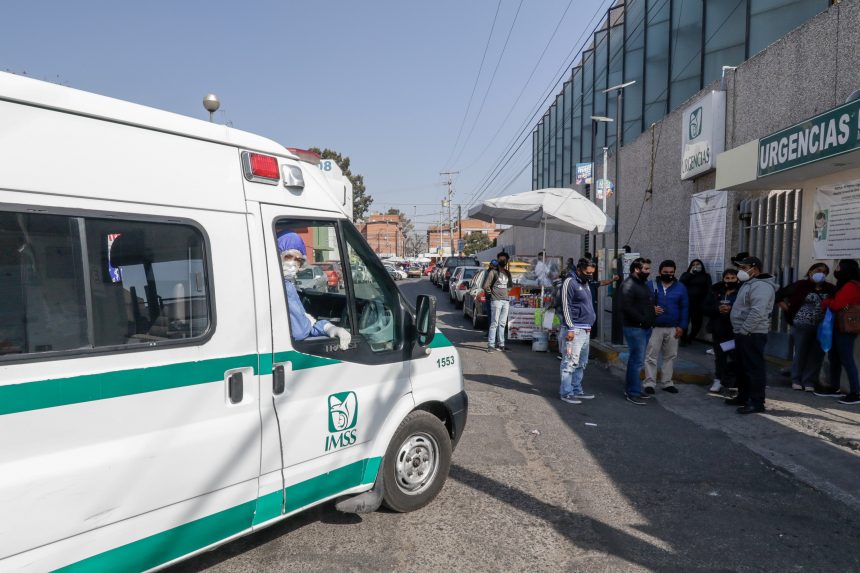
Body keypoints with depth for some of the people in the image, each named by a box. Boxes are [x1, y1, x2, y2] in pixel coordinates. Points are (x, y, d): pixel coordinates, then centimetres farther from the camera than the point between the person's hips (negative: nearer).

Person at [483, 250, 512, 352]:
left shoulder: (507, 273, 15)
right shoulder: (493, 272, -5)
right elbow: (486, 286, -9)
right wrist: (492, 293, 0)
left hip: (506, 301, 6)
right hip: (496, 301, -6)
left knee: (502, 324, 9)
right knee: (494, 324, -7)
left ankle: (501, 344, 14)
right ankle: (491, 345, -6)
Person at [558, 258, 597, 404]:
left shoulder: (585, 284, 19)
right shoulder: (570, 282, -10)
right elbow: (566, 307, -15)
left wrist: (589, 325, 18)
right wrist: (570, 329, -19)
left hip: (586, 330, 10)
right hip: (575, 329, -10)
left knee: (581, 363, 13)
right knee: (570, 362, -8)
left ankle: (577, 390, 21)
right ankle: (566, 393, -3)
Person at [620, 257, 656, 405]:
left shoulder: (643, 284, 18)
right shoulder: (629, 284, -13)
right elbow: (627, 307, -21)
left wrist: (654, 310, 7)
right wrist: (642, 320, -19)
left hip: (644, 328, 10)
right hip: (635, 328, -10)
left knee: (635, 360, 15)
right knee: (637, 360, -8)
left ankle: (630, 390, 24)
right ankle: (633, 393, 0)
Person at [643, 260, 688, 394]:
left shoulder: (680, 287, 5)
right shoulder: (651, 285, -1)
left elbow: (684, 308, 6)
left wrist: (682, 326, -1)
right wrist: (651, 309, -19)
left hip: (673, 328, 3)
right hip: (654, 327, -2)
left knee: (670, 356, 10)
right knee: (651, 356, -3)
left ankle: (667, 382, 21)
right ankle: (650, 383, 3)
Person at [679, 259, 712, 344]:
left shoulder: (706, 276, 12)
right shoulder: (686, 275, 14)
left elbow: (708, 290, 4)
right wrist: (690, 273, -5)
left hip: (699, 303, 1)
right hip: (687, 302, -1)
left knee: (697, 322, 2)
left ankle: (689, 339, 19)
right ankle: (683, 339, 5)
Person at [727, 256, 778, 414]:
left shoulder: (761, 286, -17)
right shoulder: (749, 283, 18)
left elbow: (757, 312, -27)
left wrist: (744, 330, -22)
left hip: (752, 334, -11)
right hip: (743, 333, 11)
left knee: (754, 368, -5)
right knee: (743, 367, 17)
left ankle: (757, 402, 1)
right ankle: (743, 396, 28)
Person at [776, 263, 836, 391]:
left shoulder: (830, 289, 5)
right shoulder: (801, 285, -2)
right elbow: (779, 294, 3)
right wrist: (786, 308, -1)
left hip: (822, 328, 3)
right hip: (802, 326, -3)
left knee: (817, 355, 6)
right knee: (800, 353, 6)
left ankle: (809, 382, 16)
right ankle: (796, 380, 17)